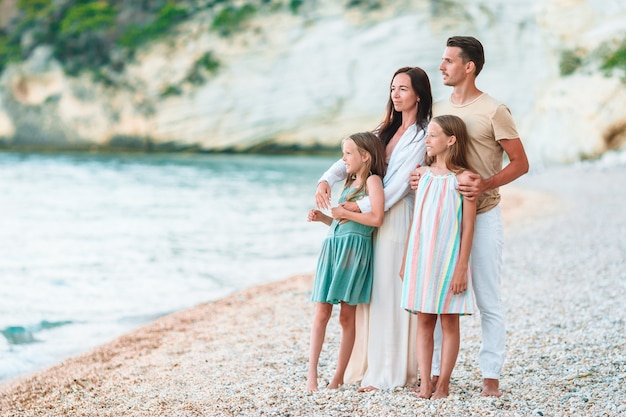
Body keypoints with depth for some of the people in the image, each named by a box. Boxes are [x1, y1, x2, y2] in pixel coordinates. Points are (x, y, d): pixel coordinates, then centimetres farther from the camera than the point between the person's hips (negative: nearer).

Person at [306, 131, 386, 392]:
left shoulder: (373, 180, -3)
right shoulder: (349, 184, 22)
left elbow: (377, 218, -16)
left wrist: (345, 213, -9)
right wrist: (323, 218, 11)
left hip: (354, 248, -7)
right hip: (332, 246, 7)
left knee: (347, 315, -1)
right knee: (321, 312, -1)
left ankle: (339, 376, 4)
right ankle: (312, 374, -2)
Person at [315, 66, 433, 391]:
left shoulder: (424, 136, -8)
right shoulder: (386, 130, 16)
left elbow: (400, 184, -16)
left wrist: (359, 206, -19)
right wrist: (325, 181, -9)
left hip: (399, 218, -7)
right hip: (374, 217, 7)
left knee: (390, 293, -5)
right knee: (371, 291, 8)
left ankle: (389, 372, 2)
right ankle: (368, 364, 16)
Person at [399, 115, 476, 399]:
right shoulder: (423, 173, 8)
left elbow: (468, 226, -9)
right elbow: (416, 219, 12)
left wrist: (461, 267, -13)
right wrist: (406, 259, 11)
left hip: (449, 258, -5)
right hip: (421, 257, 5)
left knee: (449, 322, 3)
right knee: (423, 321, 5)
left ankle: (443, 384, 8)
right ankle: (424, 384, 8)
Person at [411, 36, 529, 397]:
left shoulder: (493, 111, -7)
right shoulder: (437, 109, 11)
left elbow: (520, 163, -7)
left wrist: (486, 185, -22)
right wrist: (419, 175, -2)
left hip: (482, 215, -6)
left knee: (488, 299, 0)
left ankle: (491, 374, 7)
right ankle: (436, 371, 13)